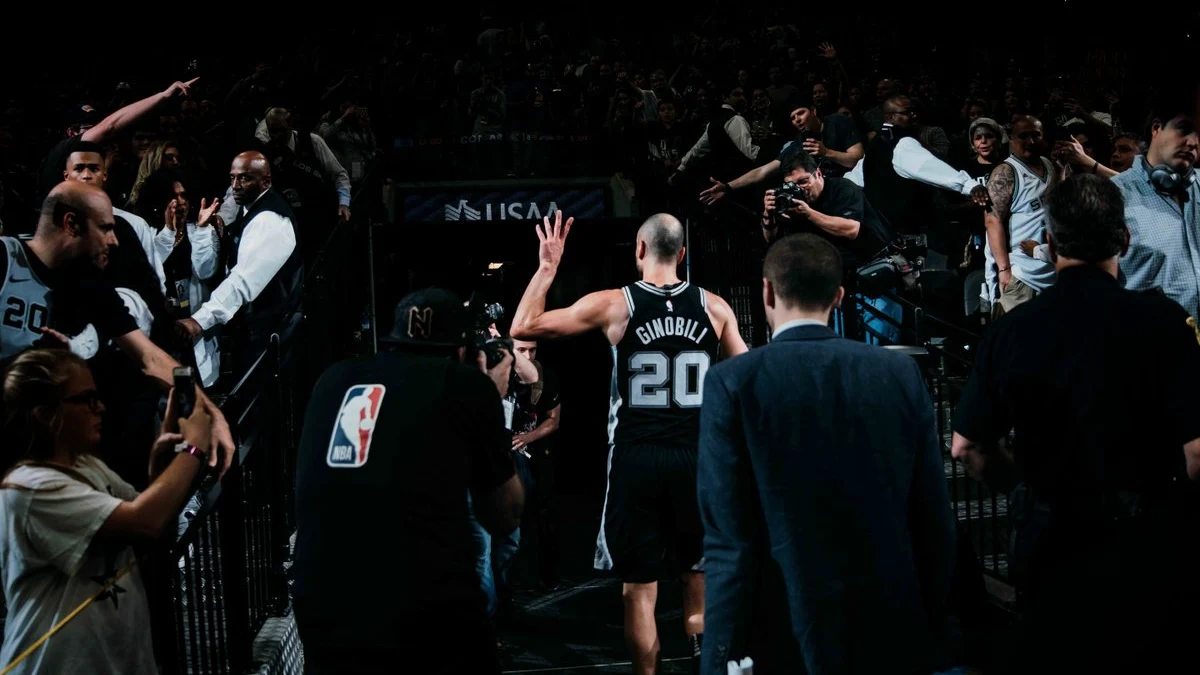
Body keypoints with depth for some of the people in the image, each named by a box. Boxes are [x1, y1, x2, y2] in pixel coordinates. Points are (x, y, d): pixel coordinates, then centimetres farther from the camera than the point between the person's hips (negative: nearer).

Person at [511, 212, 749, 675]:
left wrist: (547, 267, 9)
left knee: (639, 586, 6)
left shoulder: (612, 304, -5)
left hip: (637, 458, -2)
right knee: (701, 579, 16)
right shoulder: (714, 307, 2)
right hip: (696, 457, 2)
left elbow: (522, 328, 1)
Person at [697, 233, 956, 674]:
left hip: (787, 637, -3)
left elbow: (730, 542, -12)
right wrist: (930, 622, 13)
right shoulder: (901, 373, 0)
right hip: (893, 633, 3)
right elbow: (935, 518, 2)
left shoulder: (732, 383, -9)